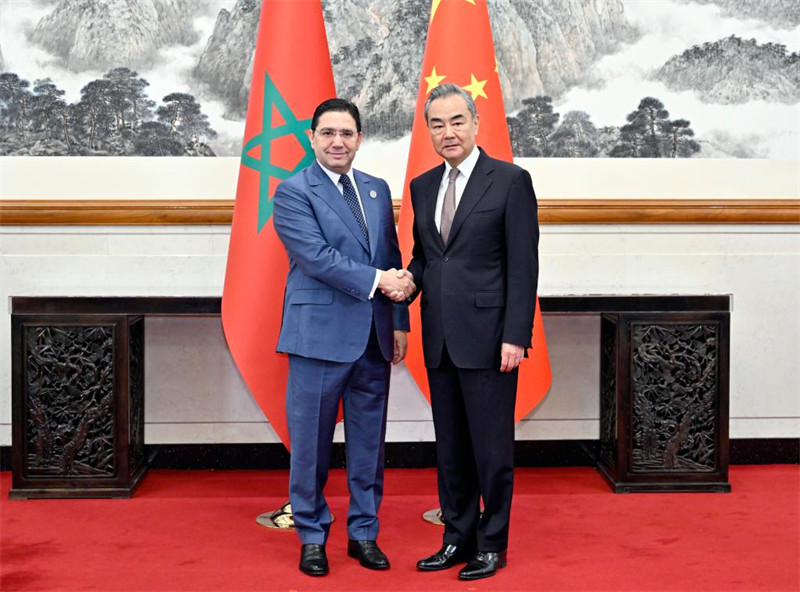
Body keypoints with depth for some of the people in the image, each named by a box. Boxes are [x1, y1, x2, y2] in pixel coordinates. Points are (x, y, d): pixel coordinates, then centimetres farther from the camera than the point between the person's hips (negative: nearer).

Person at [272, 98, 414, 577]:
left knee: (369, 442, 12)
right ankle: (312, 537, 19)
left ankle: (364, 533, 25)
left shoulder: (378, 190, 13)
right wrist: (376, 281, -18)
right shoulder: (293, 192, -5)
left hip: (374, 338, 5)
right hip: (320, 335, -5)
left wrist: (399, 321, 8)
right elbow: (316, 256, -16)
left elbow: (393, 260, 14)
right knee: (311, 443, 4)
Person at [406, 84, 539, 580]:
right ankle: (458, 538, 26)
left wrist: (516, 336, -14)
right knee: (450, 445, 13)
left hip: (488, 335, -6)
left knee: (492, 445, 3)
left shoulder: (511, 180, -5)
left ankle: (492, 544, 18)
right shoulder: (423, 186, 12)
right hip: (440, 337, 6)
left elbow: (523, 265, -9)